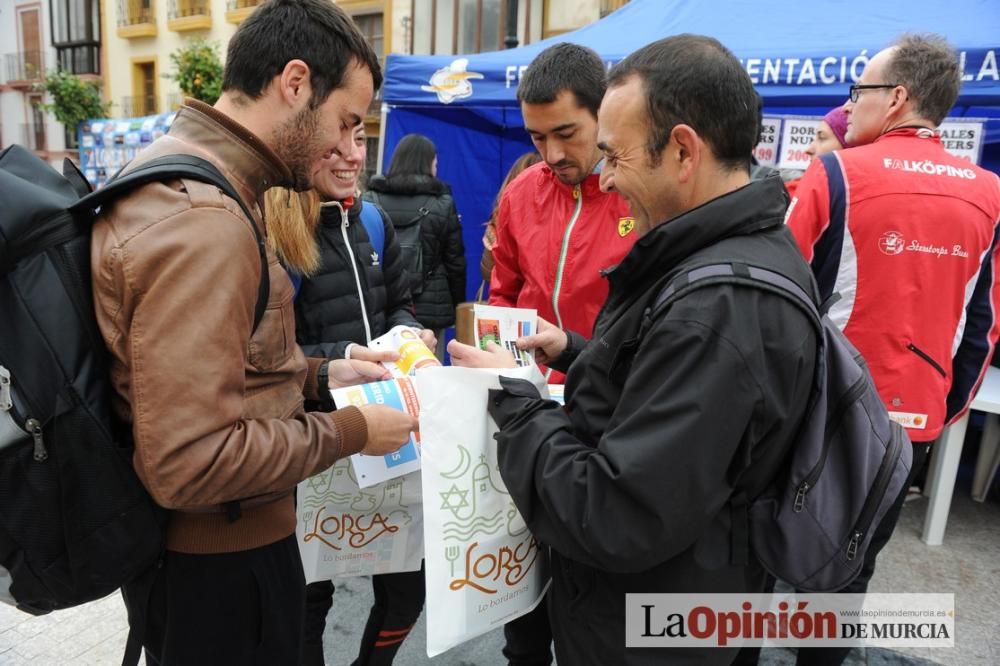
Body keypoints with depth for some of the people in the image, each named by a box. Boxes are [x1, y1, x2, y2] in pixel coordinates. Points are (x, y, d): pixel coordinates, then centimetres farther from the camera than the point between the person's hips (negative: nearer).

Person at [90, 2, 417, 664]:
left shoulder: (178, 176, 6)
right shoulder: (202, 218, -28)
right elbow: (188, 463, -30)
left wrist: (318, 373, 5)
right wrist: (350, 431, -19)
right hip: (217, 560, -9)